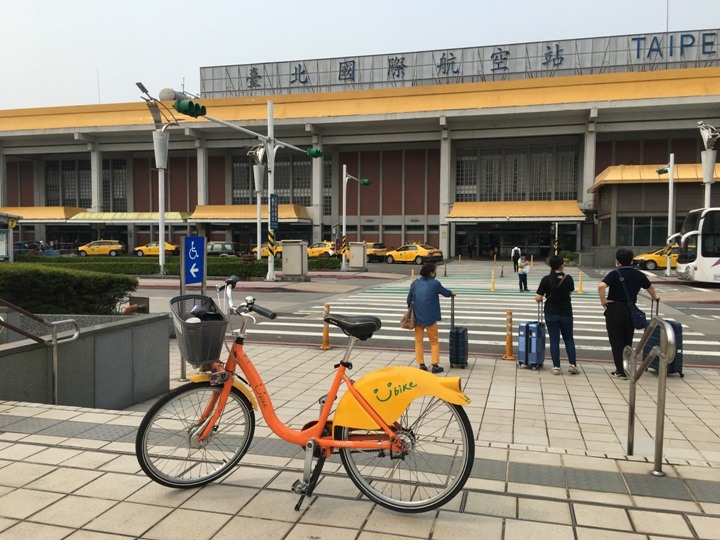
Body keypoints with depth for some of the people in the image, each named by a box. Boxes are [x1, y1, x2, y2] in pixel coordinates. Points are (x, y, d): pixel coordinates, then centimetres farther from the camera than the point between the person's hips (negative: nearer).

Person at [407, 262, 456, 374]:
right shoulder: (435, 284, -9)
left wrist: (411, 310, 22)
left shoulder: (415, 283, 1)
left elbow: (409, 299, 6)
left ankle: (421, 365, 14)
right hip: (430, 318, -3)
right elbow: (445, 292, 8)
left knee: (418, 341, 13)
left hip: (417, 318, 3)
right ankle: (435, 365, 9)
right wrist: (452, 293, 31)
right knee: (434, 342, 11)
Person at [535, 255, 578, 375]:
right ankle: (572, 364, 11)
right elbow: (570, 292, 8)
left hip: (551, 314, -1)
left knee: (554, 340, 6)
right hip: (566, 313, 1)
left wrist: (543, 299, 9)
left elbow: (538, 298, -12)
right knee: (569, 339, 17)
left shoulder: (546, 279, -12)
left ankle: (556, 367, 7)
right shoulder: (568, 279, -7)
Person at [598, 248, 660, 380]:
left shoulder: (616, 274, -10)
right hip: (631, 310, 5)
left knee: (616, 342, 4)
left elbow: (601, 286, -28)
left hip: (615, 310, -4)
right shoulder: (638, 275, 7)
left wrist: (603, 300, -14)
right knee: (627, 342, 16)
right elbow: (650, 287, 27)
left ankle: (621, 371, 4)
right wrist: (654, 297, 47)